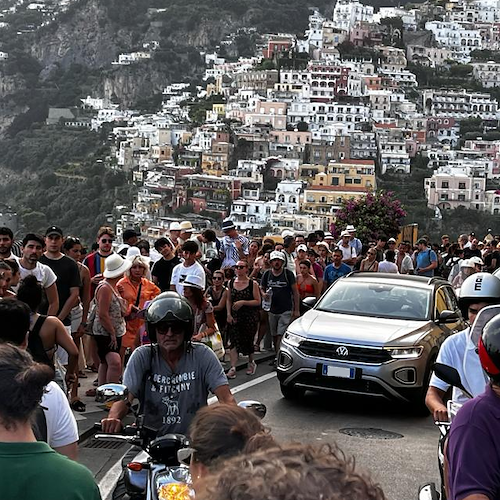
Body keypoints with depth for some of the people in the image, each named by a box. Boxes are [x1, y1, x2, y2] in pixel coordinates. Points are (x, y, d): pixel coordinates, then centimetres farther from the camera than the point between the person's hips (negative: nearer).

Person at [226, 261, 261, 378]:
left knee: (248, 341, 7)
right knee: (233, 341, -9)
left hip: (250, 316, -3)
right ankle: (233, 367, -13)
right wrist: (229, 314, 0)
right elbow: (228, 300, 12)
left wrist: (243, 302, -18)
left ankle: (251, 362, 33)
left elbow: (258, 301, -7)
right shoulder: (231, 283, 7)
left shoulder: (252, 284, -4)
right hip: (235, 316, 3)